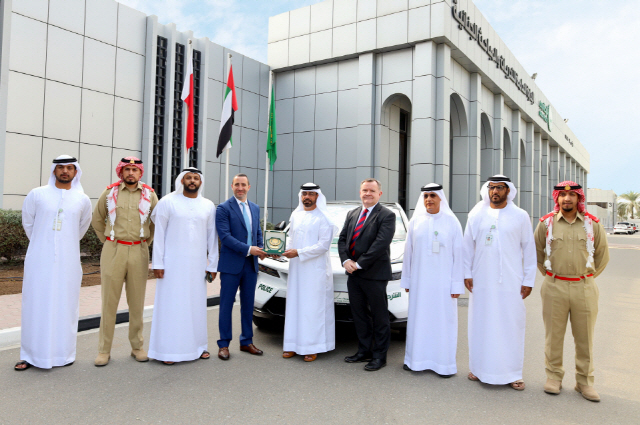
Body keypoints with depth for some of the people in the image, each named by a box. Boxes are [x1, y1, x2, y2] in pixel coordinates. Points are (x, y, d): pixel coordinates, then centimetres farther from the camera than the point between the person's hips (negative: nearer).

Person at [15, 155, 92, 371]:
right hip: (39, 261, 0)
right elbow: (28, 222, 15)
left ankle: (64, 353, 15)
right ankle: (30, 355, 15)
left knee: (65, 305, 4)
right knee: (35, 305, 4)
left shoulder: (82, 200, 4)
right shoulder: (37, 194, 1)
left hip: (68, 262, 0)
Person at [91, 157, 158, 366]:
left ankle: (137, 346, 20)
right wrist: (108, 241, 11)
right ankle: (104, 350, 12)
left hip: (139, 253, 1)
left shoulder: (149, 194, 5)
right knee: (109, 301, 2)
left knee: (137, 302, 8)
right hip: (113, 251, -1)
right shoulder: (109, 192, 3)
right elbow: (97, 220, 15)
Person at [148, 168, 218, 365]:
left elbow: (212, 237, 9)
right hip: (172, 263, -3)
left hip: (197, 264, 3)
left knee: (197, 304, 9)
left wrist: (212, 265, 6)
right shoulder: (168, 202, 0)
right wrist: (157, 263, -6)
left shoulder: (208, 206, 7)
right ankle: (168, 350, 10)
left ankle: (197, 345, 20)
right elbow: (159, 234, -2)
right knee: (171, 305, 1)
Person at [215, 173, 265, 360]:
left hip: (251, 264, 6)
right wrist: (248, 249, -20)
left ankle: (247, 342, 25)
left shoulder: (255, 208, 13)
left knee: (248, 304, 13)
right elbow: (225, 236, -15)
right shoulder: (224, 208, -7)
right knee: (226, 304, 4)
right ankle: (224, 344, 15)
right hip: (231, 264, -5)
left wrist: (260, 249, -1)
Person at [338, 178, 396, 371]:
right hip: (354, 275, 7)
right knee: (359, 316, 15)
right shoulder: (352, 214, 14)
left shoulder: (387, 215, -8)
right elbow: (342, 239, 10)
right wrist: (346, 261, -7)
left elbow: (381, 244, -18)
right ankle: (364, 351, 29)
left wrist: (359, 264, -18)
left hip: (374, 275, -7)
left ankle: (379, 356, 16)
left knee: (379, 317, 5)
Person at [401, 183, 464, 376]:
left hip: (443, 281, -2)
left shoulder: (451, 222, -1)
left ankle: (444, 362, 14)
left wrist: (457, 284, -6)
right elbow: (408, 252, 8)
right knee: (418, 318, 7)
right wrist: (406, 280, 7)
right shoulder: (415, 221, 5)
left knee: (444, 320, 2)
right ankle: (417, 359, 19)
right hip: (419, 279, 2)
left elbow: (458, 255, -2)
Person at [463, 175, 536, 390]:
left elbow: (529, 250, 4)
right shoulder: (476, 215, 6)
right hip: (481, 281, 1)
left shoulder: (520, 216, 2)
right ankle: (479, 368, 20)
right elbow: (468, 246, 8)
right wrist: (467, 274, 3)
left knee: (512, 327, 3)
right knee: (480, 326, 7)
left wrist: (528, 280, 0)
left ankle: (512, 373, 16)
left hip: (511, 283, -1)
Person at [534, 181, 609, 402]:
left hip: (584, 288, 1)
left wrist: (588, 276, 12)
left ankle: (585, 381, 21)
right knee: (554, 335, 7)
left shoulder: (592, 224, 3)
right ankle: (554, 376, 20)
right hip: (554, 287, 0)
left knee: (585, 337, 8)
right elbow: (537, 253, 12)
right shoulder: (546, 223, 2)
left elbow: (602, 255, 14)